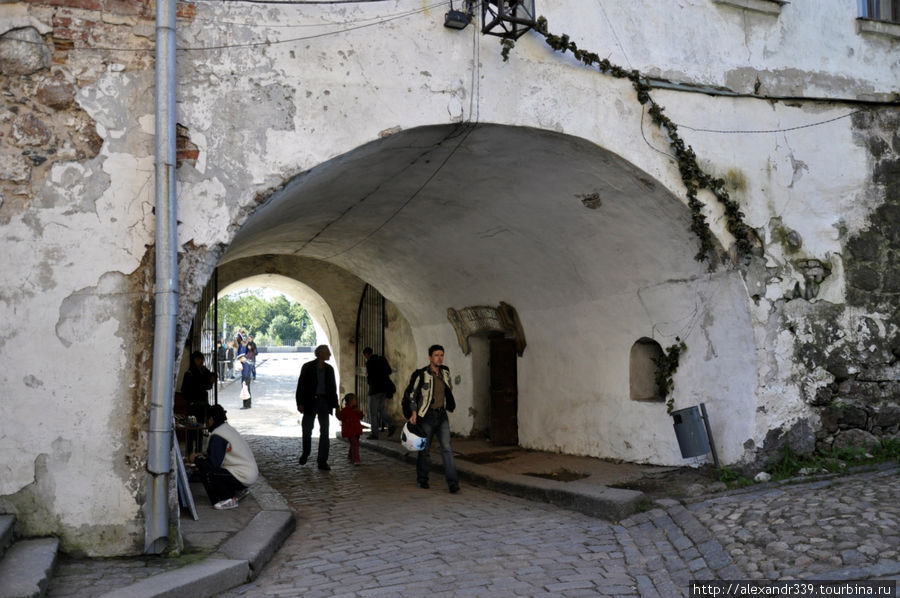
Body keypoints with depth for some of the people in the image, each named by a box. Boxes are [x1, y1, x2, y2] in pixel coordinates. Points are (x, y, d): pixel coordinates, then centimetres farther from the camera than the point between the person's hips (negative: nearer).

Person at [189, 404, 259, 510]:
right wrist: (202, 457, 22)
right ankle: (240, 490, 22)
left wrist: (196, 459, -2)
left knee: (206, 473, -13)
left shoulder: (217, 436, -14)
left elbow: (214, 463, -18)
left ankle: (228, 500, -5)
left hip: (244, 477, -10)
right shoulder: (229, 429, 15)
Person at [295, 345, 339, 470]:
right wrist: (300, 403, -13)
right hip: (310, 402, -3)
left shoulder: (329, 369, 9)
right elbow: (301, 385, -5)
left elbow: (333, 388, 13)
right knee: (307, 430, 7)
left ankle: (322, 461, 1)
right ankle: (305, 453, 33)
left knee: (324, 432, -3)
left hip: (324, 402, 3)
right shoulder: (307, 367, -3)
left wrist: (335, 405, 8)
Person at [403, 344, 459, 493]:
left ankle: (452, 482, -11)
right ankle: (422, 479, 26)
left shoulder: (445, 372, 5)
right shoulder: (421, 375, -11)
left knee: (447, 447, -8)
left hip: (442, 415, 4)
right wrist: (413, 413, -13)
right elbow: (411, 394, -5)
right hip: (426, 416, -4)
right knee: (425, 449, 7)